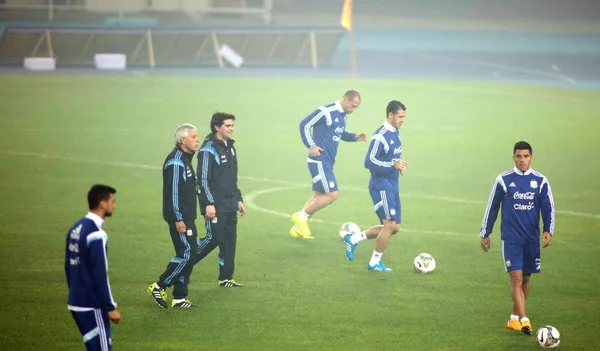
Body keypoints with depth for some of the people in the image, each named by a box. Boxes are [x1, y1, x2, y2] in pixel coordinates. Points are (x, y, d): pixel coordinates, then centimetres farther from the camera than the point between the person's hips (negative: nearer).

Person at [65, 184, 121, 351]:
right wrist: (110, 307, -15)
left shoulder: (76, 228, 9)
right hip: (92, 305, -9)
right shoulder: (96, 234, -19)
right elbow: (100, 275, -20)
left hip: (77, 301, 9)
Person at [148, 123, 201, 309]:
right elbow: (173, 191, -20)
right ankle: (159, 287, -1)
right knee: (187, 254, -11)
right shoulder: (175, 161, -15)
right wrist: (178, 219, -22)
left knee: (188, 255, 9)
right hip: (180, 218, -10)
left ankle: (179, 298, 12)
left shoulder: (185, 159, 17)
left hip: (187, 217, 10)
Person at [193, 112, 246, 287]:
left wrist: (238, 199, 20)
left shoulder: (230, 147, 15)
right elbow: (203, 179, -17)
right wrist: (208, 204, -20)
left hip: (230, 205, 8)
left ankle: (226, 278, 12)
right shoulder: (209, 149, -13)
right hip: (215, 206, -8)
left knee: (230, 240, 7)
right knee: (214, 238, -7)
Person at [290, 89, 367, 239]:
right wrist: (311, 145, -16)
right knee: (332, 194, -13)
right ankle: (301, 216, 0)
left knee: (319, 196, 14)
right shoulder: (326, 112, -16)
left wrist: (355, 137, 9)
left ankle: (297, 228, 22)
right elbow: (304, 125, -13)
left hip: (327, 162, 10)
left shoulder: (343, 115, 12)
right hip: (319, 161, -10)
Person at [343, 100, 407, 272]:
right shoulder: (380, 136, -18)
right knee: (390, 225, -12)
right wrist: (393, 166, -25)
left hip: (392, 187, 9)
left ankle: (353, 239, 20)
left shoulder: (395, 133, 11)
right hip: (381, 185, -9)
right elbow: (369, 162, -21)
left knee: (394, 227, 10)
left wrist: (400, 165, 3)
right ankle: (375, 262, 2)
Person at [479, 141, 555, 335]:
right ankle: (524, 320, -18)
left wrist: (548, 230, -12)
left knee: (526, 279, 9)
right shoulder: (503, 180, -2)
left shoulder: (540, 181, 3)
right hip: (511, 238, -3)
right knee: (516, 277, -13)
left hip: (532, 238, 3)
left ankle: (514, 318, 23)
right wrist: (485, 234, 8)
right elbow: (492, 207, 5)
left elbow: (548, 208, 4)